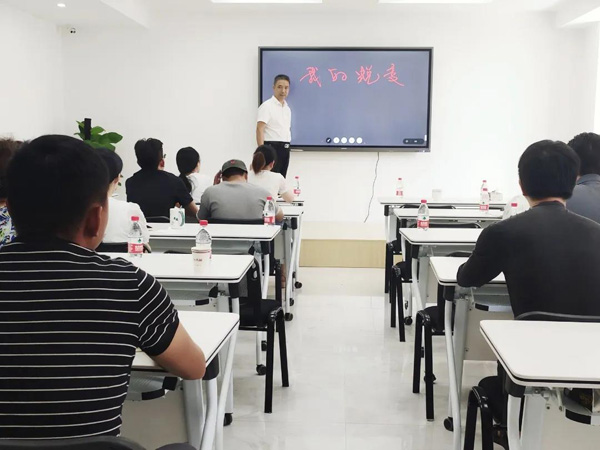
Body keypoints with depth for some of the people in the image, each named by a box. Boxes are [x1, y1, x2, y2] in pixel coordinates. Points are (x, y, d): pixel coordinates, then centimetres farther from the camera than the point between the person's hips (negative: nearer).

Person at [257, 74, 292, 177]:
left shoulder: (287, 108, 16)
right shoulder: (267, 106, -9)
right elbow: (259, 130, -16)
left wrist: (286, 148, 18)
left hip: (285, 149, 8)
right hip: (272, 148, -8)